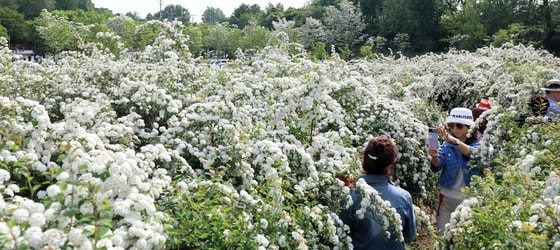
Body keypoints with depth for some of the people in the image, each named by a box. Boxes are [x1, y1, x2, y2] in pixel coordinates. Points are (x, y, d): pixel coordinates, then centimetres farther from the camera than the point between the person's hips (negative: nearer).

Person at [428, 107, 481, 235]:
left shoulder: (477, 145, -3)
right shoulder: (446, 145, 4)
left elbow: (473, 153, -27)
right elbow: (437, 166, -11)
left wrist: (454, 140, -44)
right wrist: (434, 157, -35)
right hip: (447, 198, 2)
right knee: (443, 236, 5)